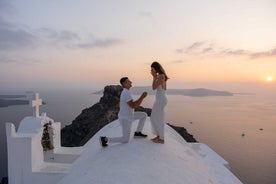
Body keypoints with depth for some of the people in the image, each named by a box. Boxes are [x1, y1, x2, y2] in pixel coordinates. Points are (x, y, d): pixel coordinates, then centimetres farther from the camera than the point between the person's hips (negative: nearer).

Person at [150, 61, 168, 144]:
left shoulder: (161, 76, -15)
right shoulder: (161, 76, 14)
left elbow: (154, 87, -16)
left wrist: (154, 76, -11)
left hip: (161, 99, -10)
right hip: (159, 99, 10)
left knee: (159, 119, 0)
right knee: (153, 118, 16)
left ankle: (162, 139, 13)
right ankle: (158, 136, 26)